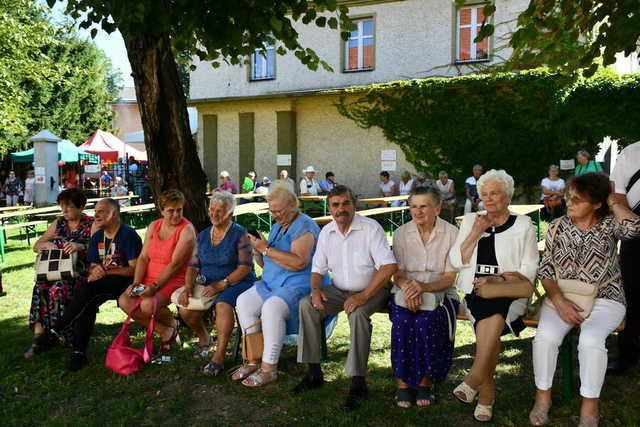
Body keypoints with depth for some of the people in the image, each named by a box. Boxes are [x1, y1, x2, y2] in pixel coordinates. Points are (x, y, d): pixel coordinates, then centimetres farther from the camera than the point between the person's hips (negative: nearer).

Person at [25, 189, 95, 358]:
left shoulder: (91, 225, 6)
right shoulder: (58, 223, 20)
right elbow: (36, 246, 19)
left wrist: (81, 246, -24)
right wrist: (47, 244, -4)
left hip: (79, 272, -4)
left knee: (58, 288, -34)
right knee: (41, 285, -29)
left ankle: (40, 333, -21)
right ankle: (39, 334, -27)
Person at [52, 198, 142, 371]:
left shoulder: (128, 235, -9)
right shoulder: (97, 237, 14)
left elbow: (134, 268, -14)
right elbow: (92, 266, 14)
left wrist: (106, 272, -20)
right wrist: (94, 272, -11)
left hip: (124, 282, -6)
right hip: (101, 285, 6)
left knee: (90, 288, -30)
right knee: (87, 303, -24)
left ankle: (57, 331, -21)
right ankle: (79, 352, -21)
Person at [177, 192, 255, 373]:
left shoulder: (239, 234, -5)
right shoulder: (203, 235, 13)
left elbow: (245, 267, -13)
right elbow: (192, 266, 11)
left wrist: (221, 285, -21)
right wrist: (188, 288, -8)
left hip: (237, 283, -5)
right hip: (208, 284, 6)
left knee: (222, 304, -35)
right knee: (185, 310, -16)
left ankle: (219, 356, -28)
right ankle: (204, 338, 15)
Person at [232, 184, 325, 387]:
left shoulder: (304, 227, -9)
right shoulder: (277, 226, 19)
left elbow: (300, 262, -25)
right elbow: (266, 264, 22)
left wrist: (266, 249, -20)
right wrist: (257, 250, -1)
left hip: (298, 285, -8)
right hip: (271, 283, 9)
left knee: (271, 307, -33)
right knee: (244, 301, -15)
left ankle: (269, 368, -22)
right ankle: (254, 360, -8)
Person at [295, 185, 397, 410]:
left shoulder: (371, 228, -14)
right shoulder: (326, 232, 4)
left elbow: (389, 266, -23)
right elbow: (318, 269, 10)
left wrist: (363, 296, -29)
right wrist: (316, 289, -13)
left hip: (371, 290, -5)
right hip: (339, 290, 5)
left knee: (358, 313, -35)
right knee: (306, 304, -16)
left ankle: (358, 381, -24)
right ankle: (314, 372, -8)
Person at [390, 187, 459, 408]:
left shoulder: (451, 234, -1)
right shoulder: (401, 233, 6)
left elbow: (450, 278, -4)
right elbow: (397, 274, 4)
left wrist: (424, 287, -23)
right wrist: (407, 286, -20)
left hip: (439, 293, -1)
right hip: (405, 292, 2)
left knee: (426, 322, -32)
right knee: (402, 321, -30)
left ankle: (426, 382, -13)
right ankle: (402, 383, -18)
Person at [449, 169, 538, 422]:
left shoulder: (523, 225, 9)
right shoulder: (470, 221, 15)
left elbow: (528, 270, 3)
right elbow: (456, 262, 7)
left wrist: (497, 279, -12)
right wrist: (475, 234, -4)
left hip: (509, 293, -1)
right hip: (474, 292, 2)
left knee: (489, 309, -35)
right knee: (492, 321, -31)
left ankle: (474, 379, -28)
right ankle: (487, 390, -22)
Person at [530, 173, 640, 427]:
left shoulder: (609, 225, -1)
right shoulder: (557, 228, 4)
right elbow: (546, 270, 2)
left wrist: (612, 200, -10)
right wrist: (559, 301, -14)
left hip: (604, 299, -2)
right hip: (562, 297, 2)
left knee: (590, 340, -31)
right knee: (545, 336, -26)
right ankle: (543, 396, -4)